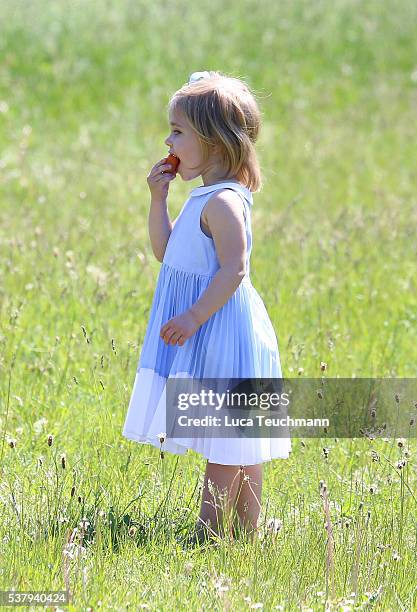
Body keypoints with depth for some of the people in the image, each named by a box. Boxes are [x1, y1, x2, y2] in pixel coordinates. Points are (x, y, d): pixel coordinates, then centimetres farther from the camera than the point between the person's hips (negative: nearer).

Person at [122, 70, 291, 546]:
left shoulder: (223, 202, -18)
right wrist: (158, 199, 11)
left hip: (221, 330, -11)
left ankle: (209, 536, -3)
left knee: (226, 444, -5)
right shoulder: (205, 198, 14)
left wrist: (194, 317, -26)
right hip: (208, 334, 11)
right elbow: (165, 251, 20)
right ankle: (244, 536, 18)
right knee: (234, 446, 13)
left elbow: (234, 270, -24)